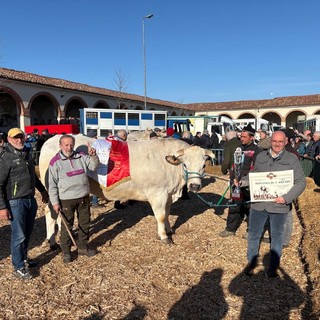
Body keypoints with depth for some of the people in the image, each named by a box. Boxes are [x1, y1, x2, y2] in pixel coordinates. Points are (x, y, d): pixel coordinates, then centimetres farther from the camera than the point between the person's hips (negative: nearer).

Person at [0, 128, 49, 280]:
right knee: (19, 236, 0)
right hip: (16, 202, -7)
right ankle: (19, 267, 15)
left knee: (28, 233, 18)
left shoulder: (26, 154, 9)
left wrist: (42, 190, 27)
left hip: (31, 200, 7)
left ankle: (24, 258, 36)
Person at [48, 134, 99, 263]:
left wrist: (93, 156, -24)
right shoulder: (55, 162, -7)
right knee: (67, 226, 7)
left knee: (85, 223, 16)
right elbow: (52, 184, -6)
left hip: (84, 197, 4)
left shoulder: (81, 157, 3)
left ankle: (83, 247, 34)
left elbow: (94, 166, -4)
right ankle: (66, 251, 24)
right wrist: (55, 202, -9)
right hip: (66, 199, -4)